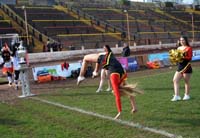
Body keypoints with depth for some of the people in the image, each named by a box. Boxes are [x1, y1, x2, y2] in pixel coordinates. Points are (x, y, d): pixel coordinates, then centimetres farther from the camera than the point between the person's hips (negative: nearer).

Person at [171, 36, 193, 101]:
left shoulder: (189, 48, -5)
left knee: (186, 82, 5)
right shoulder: (178, 48, 11)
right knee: (175, 80, -5)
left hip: (186, 67, -6)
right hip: (179, 67, 6)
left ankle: (187, 95, 19)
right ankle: (176, 96, -4)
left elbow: (190, 58, -12)